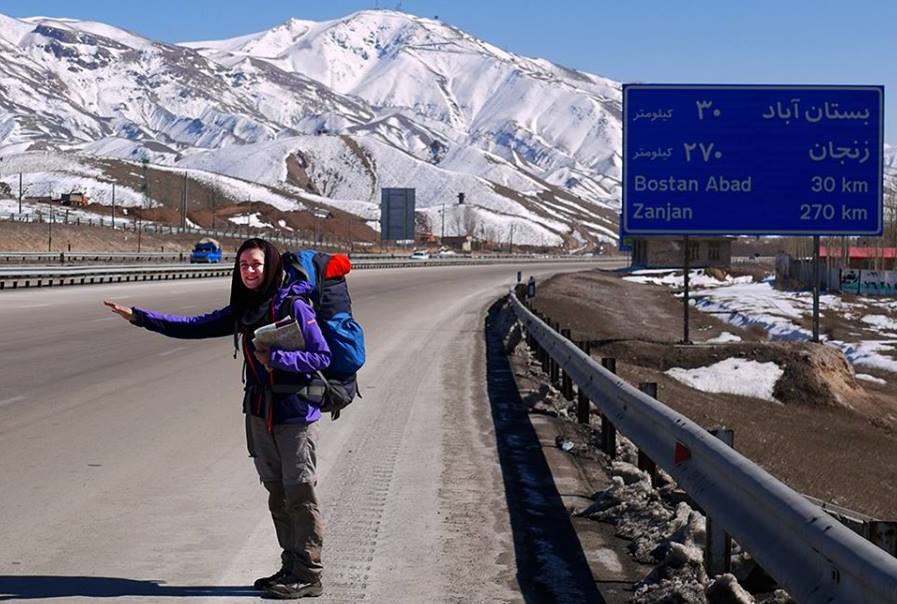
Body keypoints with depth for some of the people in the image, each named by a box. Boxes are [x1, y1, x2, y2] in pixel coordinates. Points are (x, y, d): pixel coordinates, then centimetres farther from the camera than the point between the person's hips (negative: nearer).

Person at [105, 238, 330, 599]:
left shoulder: (294, 306, -12)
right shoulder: (242, 311, 10)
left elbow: (322, 357, -15)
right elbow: (194, 327, 12)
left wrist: (276, 358, -23)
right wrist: (139, 317, 8)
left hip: (295, 414, -7)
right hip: (260, 414, 7)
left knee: (299, 493, -4)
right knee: (277, 495, 11)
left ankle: (309, 575, 2)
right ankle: (291, 567, 20)